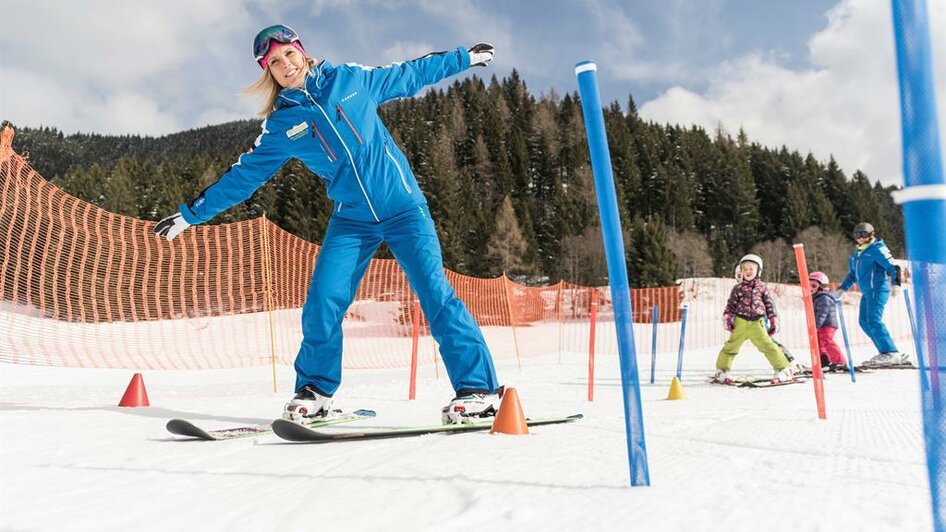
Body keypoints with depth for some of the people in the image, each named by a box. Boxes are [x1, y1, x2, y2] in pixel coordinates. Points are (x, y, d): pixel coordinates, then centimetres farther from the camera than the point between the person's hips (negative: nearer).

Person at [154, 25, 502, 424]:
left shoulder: (350, 79, 4)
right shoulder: (280, 126, 6)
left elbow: (409, 75, 15)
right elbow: (243, 176, 13)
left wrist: (466, 58, 23)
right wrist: (190, 214, 14)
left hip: (403, 206, -2)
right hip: (350, 221, 2)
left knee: (435, 292, -13)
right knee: (322, 304, -7)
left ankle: (479, 390, -8)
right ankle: (315, 391, 17)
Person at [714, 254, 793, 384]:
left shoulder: (761, 287, 9)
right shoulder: (738, 288, 7)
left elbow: (769, 304, 11)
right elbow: (731, 305, 7)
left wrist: (773, 320, 8)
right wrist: (727, 318, -5)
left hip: (757, 323, -1)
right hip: (740, 323, 1)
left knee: (768, 345, -9)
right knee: (731, 346, 7)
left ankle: (783, 370, -1)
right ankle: (722, 371, 19)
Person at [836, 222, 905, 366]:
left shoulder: (877, 249, -5)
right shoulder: (856, 254, 19)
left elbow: (892, 267, -13)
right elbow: (852, 274, 29)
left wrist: (896, 283, -25)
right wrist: (842, 289, 22)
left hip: (878, 290, -9)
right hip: (866, 292, 9)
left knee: (874, 320, -18)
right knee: (864, 321, 6)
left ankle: (892, 353, -17)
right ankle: (885, 351, 10)